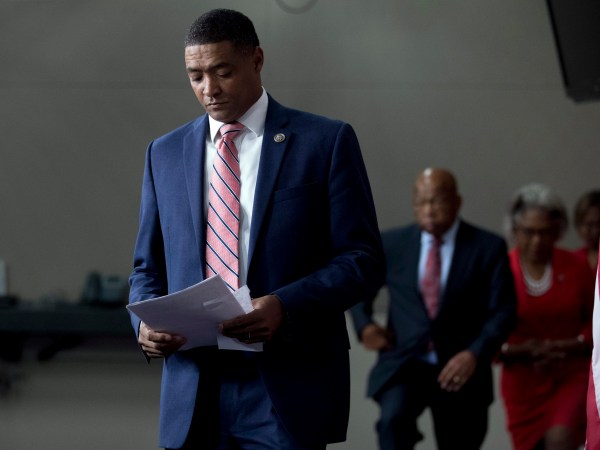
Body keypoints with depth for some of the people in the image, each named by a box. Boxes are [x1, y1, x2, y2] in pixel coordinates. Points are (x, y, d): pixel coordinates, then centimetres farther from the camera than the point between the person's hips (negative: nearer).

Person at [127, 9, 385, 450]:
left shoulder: (327, 141, 1)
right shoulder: (165, 153, 14)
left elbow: (363, 259, -2)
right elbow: (148, 266, 18)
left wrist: (285, 306, -19)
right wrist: (146, 322, -5)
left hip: (287, 389, -3)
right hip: (192, 393, 3)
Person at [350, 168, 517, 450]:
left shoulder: (488, 247, -2)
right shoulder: (391, 244, 5)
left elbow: (503, 311, -5)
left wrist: (474, 353, -21)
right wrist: (364, 324, 1)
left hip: (460, 368, 0)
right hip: (404, 363, 0)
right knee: (393, 419, -30)